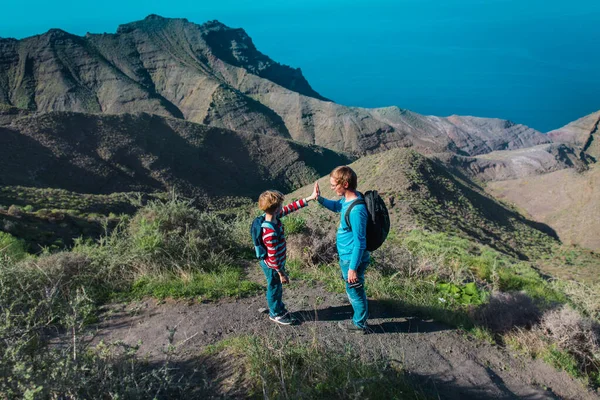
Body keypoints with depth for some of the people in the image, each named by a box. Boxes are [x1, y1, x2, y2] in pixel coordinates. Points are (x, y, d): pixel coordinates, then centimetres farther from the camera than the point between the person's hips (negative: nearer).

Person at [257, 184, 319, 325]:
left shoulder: (274, 216, -12)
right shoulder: (270, 232, -38)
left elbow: (291, 207, -2)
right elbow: (273, 256, -30)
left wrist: (309, 198, -4)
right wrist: (281, 273, -19)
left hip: (276, 263, 8)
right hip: (272, 266, -8)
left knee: (277, 288, 28)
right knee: (274, 288, 16)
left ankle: (279, 308, 50)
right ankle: (276, 314, 39)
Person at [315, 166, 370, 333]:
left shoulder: (356, 210, -33)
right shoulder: (347, 199, -5)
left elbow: (360, 243, -28)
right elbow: (336, 206, 18)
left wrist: (352, 268, -22)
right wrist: (320, 199, -1)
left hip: (352, 258, -9)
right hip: (347, 255, 9)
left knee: (354, 291, 13)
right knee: (353, 289, 32)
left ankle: (360, 324, 35)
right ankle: (360, 307, 58)